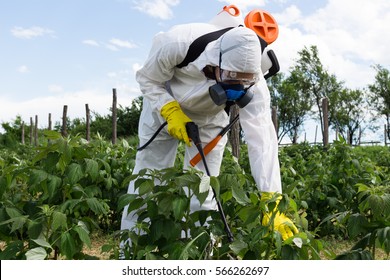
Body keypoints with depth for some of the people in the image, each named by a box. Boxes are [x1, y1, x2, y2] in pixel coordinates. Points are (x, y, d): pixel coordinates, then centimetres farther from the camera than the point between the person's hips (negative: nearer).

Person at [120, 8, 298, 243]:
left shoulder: (253, 84, -35)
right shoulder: (176, 44, -39)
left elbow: (262, 140, -40)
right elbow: (147, 79, -20)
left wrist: (271, 201, -46)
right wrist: (171, 111, -35)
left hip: (209, 118, 1)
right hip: (164, 104, 0)